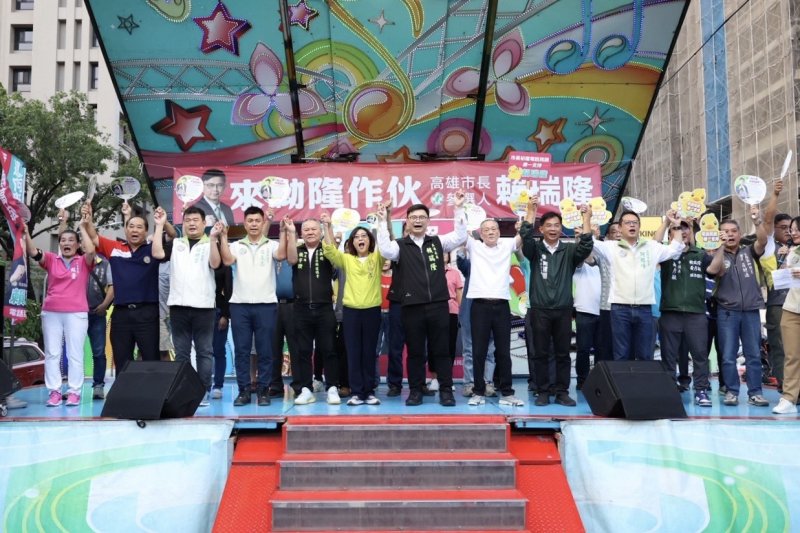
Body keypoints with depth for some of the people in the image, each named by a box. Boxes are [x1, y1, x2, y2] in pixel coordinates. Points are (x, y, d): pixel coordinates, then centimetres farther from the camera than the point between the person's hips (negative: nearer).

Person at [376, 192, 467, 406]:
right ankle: (416, 391, 17)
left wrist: (459, 209, -5)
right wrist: (382, 222, -17)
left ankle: (446, 390, 15)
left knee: (441, 350, 6)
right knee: (415, 351, 7)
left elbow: (460, 237, 1)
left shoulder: (437, 242, 11)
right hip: (412, 307, -1)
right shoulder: (400, 245, 4)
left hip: (438, 305, 1)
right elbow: (386, 251, -16)